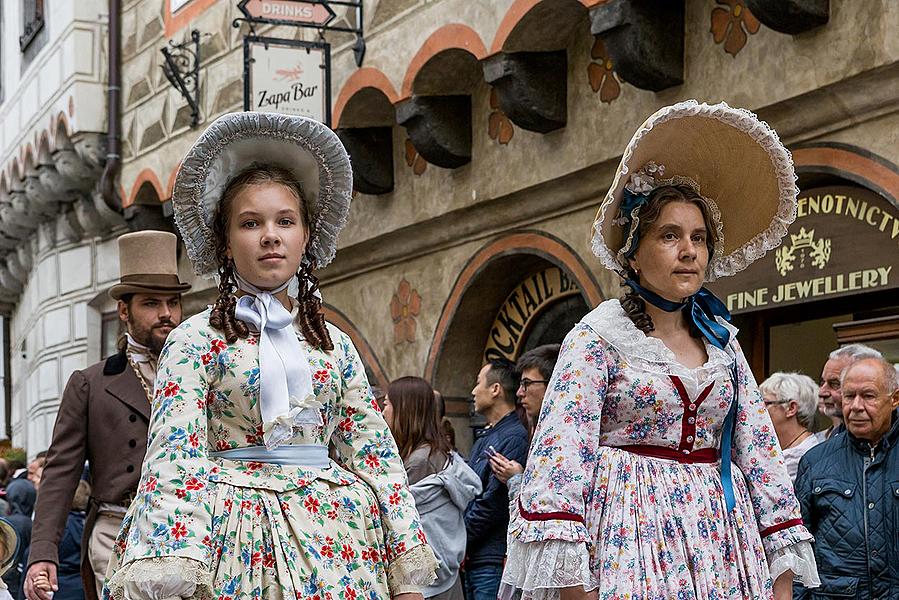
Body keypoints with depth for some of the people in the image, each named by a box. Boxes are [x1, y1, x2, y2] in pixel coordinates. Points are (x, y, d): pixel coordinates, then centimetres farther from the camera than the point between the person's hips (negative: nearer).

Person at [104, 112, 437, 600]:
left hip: (330, 537, 4)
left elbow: (374, 455, 9)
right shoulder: (196, 340, -1)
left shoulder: (334, 346, 11)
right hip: (237, 536, -3)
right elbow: (176, 459, -11)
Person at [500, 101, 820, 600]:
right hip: (631, 542, -5)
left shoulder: (722, 342, 11)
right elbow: (562, 453, -13)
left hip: (719, 537, 5)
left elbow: (760, 450, 9)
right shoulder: (598, 337, -4)